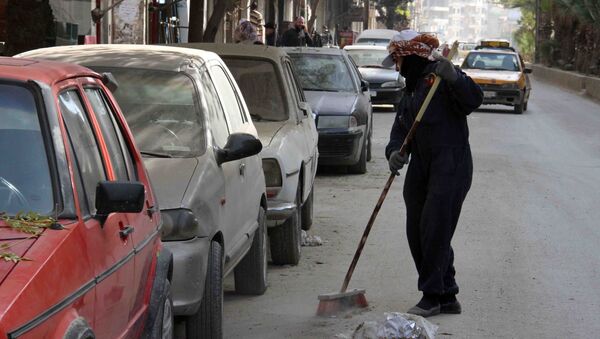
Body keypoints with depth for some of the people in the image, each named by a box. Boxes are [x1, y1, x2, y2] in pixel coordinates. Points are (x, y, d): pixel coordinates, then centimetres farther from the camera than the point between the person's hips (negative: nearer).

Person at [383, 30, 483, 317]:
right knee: (417, 233, 9)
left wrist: (454, 78, -38)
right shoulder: (410, 91, 20)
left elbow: (473, 100, -21)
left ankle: (432, 295, -2)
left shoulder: (437, 76, -7)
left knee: (435, 229, -10)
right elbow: (400, 132, 11)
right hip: (421, 169, 10)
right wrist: (394, 152, -9)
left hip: (450, 166, -9)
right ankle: (447, 296, 18)